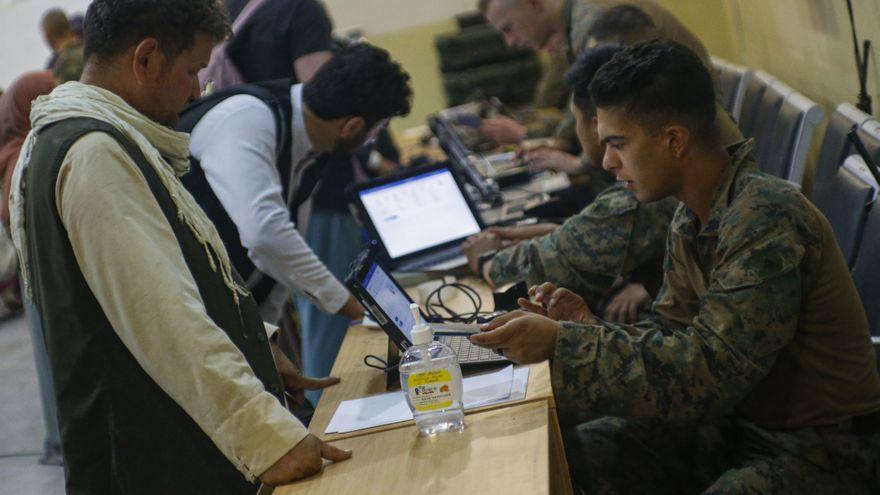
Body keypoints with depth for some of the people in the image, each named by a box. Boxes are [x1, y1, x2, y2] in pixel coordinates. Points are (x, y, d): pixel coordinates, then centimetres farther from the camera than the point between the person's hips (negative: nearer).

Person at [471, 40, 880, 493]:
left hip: (824, 451, -8)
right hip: (744, 421, 8)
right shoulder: (689, 222, 4)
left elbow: (710, 368, -28)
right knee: (578, 454, -3)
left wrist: (562, 344, -27)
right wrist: (591, 330, -8)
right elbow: (674, 339, 11)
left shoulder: (767, 218, -24)